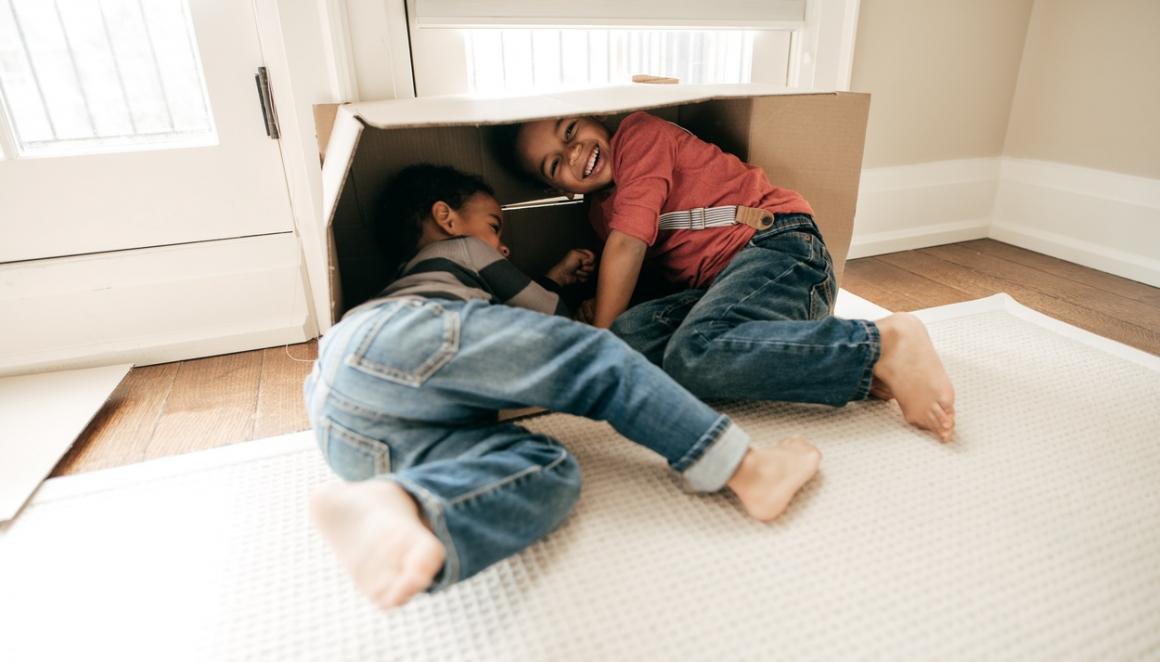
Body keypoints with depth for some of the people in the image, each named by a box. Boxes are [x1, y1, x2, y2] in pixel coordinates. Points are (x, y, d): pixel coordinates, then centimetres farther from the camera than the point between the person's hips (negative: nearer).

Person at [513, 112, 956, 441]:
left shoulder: (637, 133, 3)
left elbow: (628, 245, -9)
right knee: (627, 337, -20)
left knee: (694, 352, -34)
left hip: (778, 246, -8)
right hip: (719, 281, 9)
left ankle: (883, 345, -23)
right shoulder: (600, 208, 26)